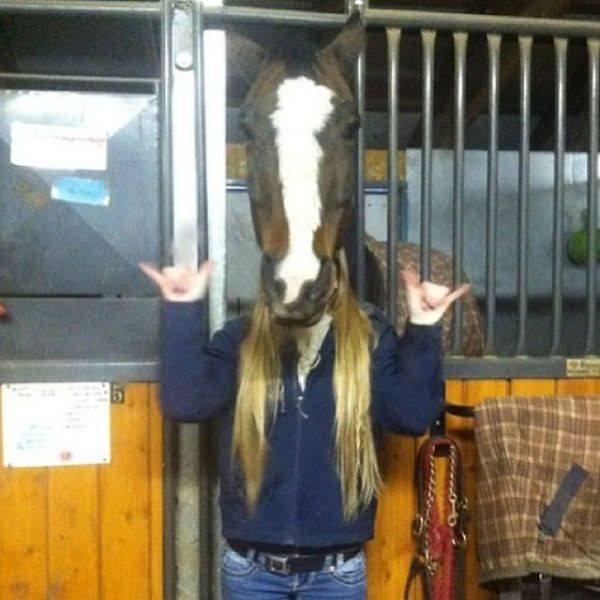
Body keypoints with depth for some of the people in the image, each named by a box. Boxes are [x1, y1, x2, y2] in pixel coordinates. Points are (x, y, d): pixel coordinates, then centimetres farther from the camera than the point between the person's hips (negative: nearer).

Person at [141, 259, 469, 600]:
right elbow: (185, 402, -14)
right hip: (252, 569, 1)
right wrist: (184, 312, -21)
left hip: (336, 570, 0)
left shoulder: (368, 339, -2)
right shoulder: (241, 340, -1)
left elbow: (412, 414, -13)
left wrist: (424, 330, -22)